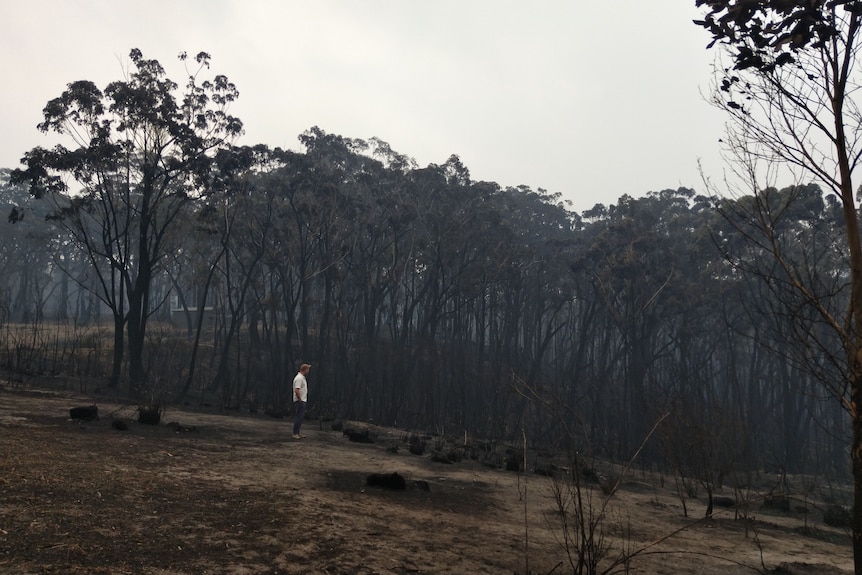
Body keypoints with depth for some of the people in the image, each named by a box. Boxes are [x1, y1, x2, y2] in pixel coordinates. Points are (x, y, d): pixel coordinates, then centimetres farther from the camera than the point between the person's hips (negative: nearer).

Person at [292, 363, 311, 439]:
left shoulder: (302, 377, 15)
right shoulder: (299, 378, -19)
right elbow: (296, 390, -26)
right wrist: (300, 400, -23)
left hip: (302, 401, 11)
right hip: (299, 401, -11)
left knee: (300, 417, 14)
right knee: (298, 417, -8)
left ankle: (299, 432, 20)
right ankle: (295, 434, -6)